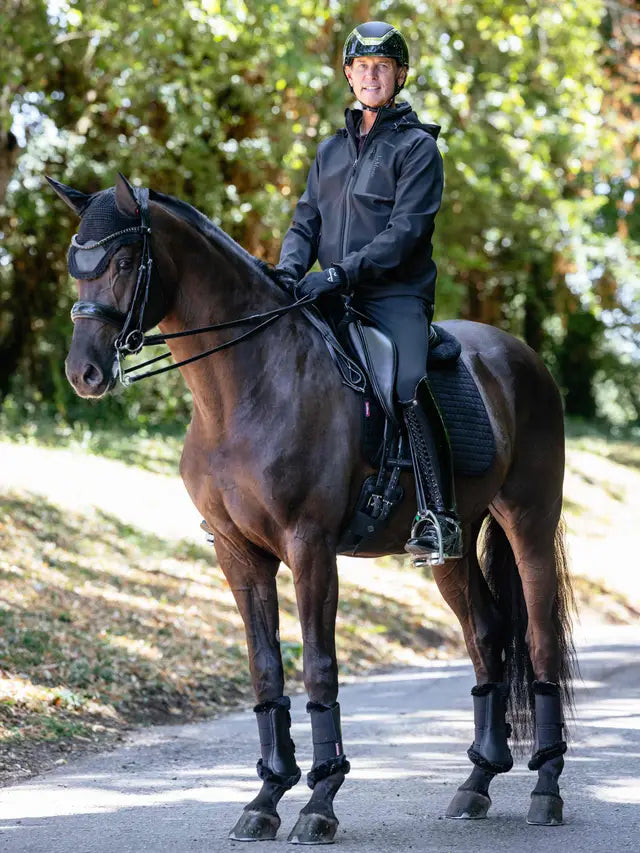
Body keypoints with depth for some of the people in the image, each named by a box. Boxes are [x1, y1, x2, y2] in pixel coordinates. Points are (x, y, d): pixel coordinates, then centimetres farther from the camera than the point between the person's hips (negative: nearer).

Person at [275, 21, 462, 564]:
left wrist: (342, 274, -22)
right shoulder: (332, 150, 19)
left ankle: (439, 518, -31)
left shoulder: (417, 147, -1)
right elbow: (306, 221, 16)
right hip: (335, 299, 7)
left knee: (409, 385, -31)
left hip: (396, 298, -7)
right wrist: (289, 270, -6)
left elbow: (407, 230, -12)